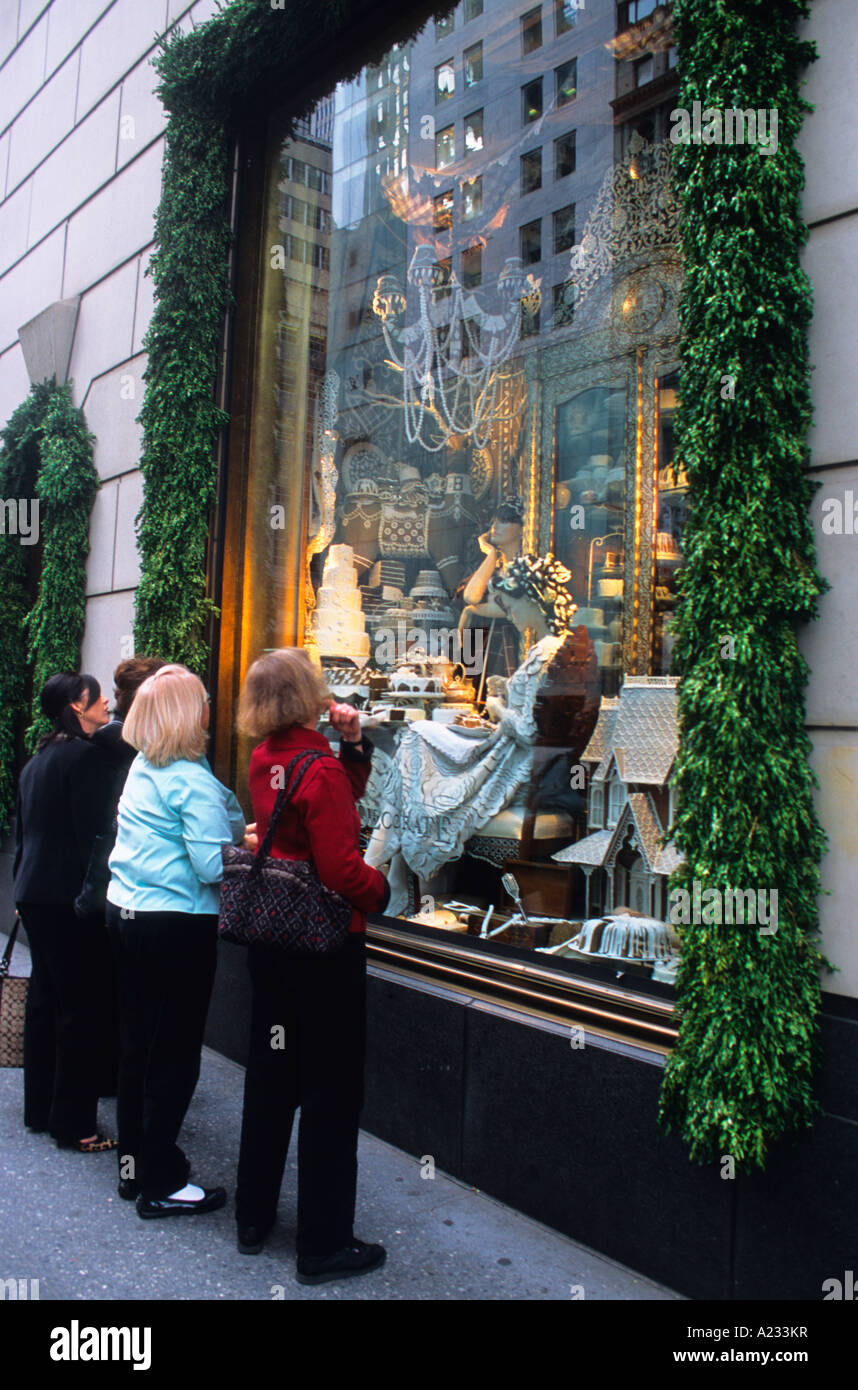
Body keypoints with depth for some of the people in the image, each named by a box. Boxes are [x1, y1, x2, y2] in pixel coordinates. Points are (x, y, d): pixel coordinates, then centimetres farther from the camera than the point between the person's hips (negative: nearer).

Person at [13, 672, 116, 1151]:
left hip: (36, 893, 9)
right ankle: (74, 1123, 2)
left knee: (44, 998, 15)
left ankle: (40, 1108, 24)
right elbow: (92, 833, -18)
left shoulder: (38, 760, 14)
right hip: (71, 896, -9)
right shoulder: (85, 756, -13)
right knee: (81, 1006, -3)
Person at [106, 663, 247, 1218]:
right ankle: (162, 1183, 12)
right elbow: (215, 864, -22)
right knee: (174, 1053, 2)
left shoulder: (141, 768, 8)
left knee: (138, 1042, 17)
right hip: (177, 923, -9)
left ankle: (135, 1163, 30)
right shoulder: (192, 780, -18)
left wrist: (235, 833, 6)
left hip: (125, 913, 9)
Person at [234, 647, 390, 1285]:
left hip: (271, 939, 8)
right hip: (326, 945, -8)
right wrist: (381, 888, -6)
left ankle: (254, 1215, 34)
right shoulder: (320, 770, -21)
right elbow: (343, 870, -24)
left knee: (271, 1074, 20)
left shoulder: (265, 760, 4)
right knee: (331, 1091, 5)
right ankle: (325, 1244, 16)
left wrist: (352, 744, 2)